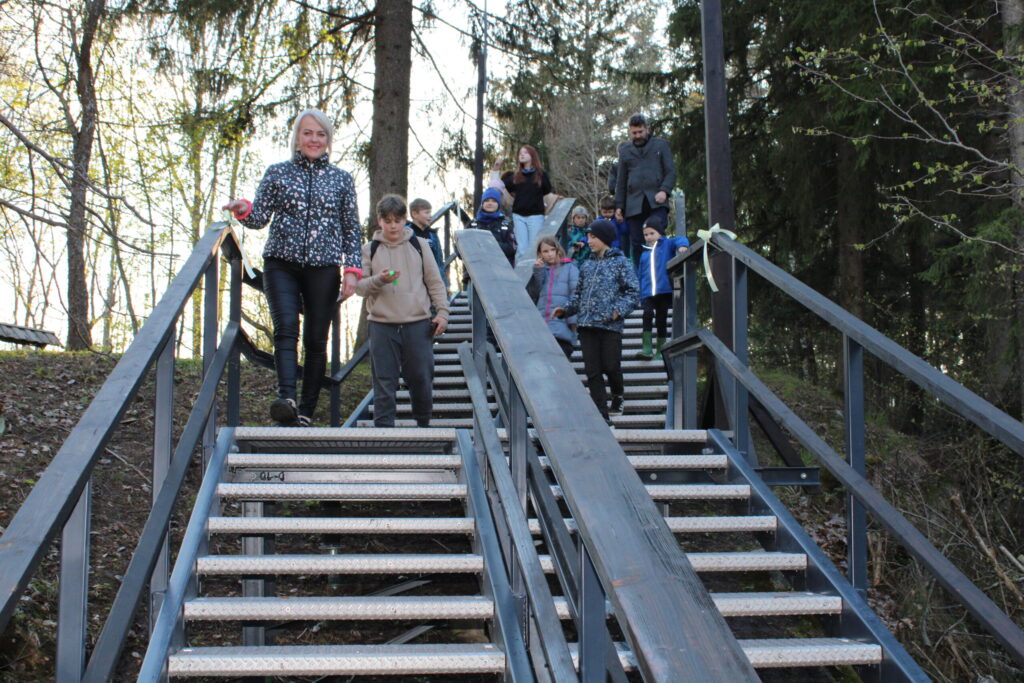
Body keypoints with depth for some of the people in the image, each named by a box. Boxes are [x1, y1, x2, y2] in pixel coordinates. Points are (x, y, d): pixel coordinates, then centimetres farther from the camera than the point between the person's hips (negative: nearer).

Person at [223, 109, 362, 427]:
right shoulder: (277, 173, 9)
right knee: (286, 328, -19)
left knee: (316, 340, -1)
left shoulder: (341, 179, 11)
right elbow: (260, 218, 5)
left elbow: (352, 229, 11)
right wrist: (243, 209, -17)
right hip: (282, 264, -1)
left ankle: (306, 411, 4)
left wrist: (352, 269, 0)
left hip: (324, 268, 1)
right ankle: (285, 398, -32)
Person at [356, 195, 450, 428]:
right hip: (382, 324, 0)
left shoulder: (419, 245, 9)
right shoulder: (369, 249, 7)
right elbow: (359, 286, 3)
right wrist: (379, 280, -15)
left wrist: (442, 312, 2)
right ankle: (383, 427, 7)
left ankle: (424, 424, 22)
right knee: (384, 382, 1)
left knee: (422, 378, 5)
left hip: (418, 324, 1)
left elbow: (435, 282, 10)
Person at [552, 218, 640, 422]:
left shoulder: (621, 262, 3)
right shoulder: (587, 265, 19)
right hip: (586, 325, 5)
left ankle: (617, 397, 26)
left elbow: (633, 291, -3)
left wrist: (620, 310, -18)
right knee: (592, 371, 0)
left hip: (610, 325, -5)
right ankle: (602, 415, 3)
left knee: (611, 367, -5)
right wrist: (566, 310, 8)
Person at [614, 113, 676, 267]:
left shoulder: (660, 145, 12)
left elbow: (671, 171, 7)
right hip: (634, 204, 2)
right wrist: (619, 205, 13)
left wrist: (664, 190, -10)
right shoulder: (625, 150, 19)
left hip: (657, 201, -2)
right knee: (636, 243, -2)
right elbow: (621, 181, 20)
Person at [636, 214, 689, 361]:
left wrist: (682, 246, -36)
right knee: (648, 314, -20)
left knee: (662, 318, 2)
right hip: (648, 292, 2)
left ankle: (659, 351, 12)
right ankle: (647, 348, -21)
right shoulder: (645, 253, 20)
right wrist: (640, 293, 14)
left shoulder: (667, 244, 8)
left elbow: (679, 240, -13)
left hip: (664, 290, -2)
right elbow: (640, 273, 20)